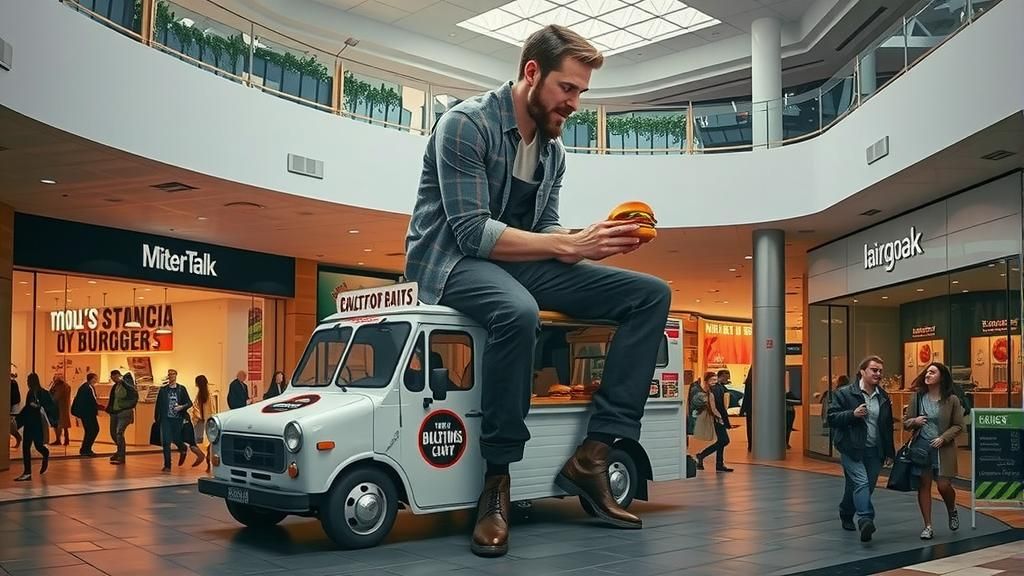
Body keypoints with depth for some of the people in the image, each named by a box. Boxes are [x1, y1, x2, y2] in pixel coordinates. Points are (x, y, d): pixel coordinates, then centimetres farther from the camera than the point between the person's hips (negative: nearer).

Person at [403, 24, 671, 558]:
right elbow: (473, 232, -22)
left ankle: (593, 454, -15)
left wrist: (591, 241, -10)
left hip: (519, 264, 8)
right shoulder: (466, 124, -14)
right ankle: (497, 477, -25)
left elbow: (545, 228, 12)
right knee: (518, 312, -43)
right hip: (453, 260, -7)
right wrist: (570, 244, -24)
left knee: (651, 293, -7)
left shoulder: (553, 148, 10)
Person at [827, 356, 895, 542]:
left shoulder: (883, 397, 13)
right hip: (852, 449, -5)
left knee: (865, 487, 11)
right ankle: (866, 519, -29)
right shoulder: (844, 393, -4)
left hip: (874, 451, 5)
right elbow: (831, 418, -8)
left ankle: (846, 514, 31)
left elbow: (888, 426, 18)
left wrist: (889, 452, 15)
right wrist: (853, 414, -22)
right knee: (861, 482, -20)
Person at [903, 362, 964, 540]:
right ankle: (928, 526, 11)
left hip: (943, 448, -2)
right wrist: (914, 421, -12)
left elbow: (958, 425, 0)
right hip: (921, 445, 2)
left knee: (943, 485, -5)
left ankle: (952, 511, 29)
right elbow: (906, 423, 10)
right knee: (923, 486, 2)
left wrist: (943, 438, -14)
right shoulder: (918, 397, 4)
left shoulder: (952, 400, -3)